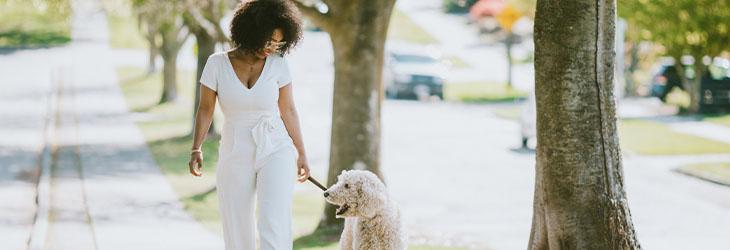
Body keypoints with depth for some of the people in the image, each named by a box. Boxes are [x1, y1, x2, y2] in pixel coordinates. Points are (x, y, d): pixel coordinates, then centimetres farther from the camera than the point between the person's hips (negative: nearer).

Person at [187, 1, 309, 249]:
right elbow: (205, 109, 0)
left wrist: (301, 154, 9)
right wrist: (196, 150, -12)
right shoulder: (217, 64, -6)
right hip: (235, 154, 1)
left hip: (275, 149, -1)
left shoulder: (278, 64, -4)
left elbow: (288, 110, 5)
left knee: (274, 227, -20)